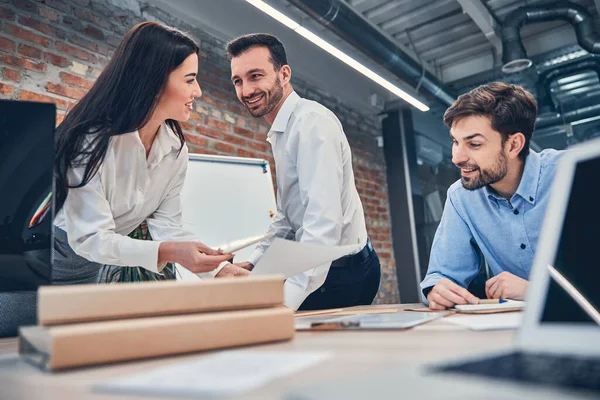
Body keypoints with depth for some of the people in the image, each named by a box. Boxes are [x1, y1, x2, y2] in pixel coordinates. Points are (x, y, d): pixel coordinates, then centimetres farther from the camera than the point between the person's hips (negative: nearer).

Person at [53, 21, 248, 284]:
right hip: (65, 253, -5)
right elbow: (90, 238, -31)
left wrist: (217, 268, -25)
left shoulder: (176, 150, -9)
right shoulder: (93, 139, -29)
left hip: (116, 260, 5)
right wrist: (167, 252, -45)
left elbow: (166, 225, -12)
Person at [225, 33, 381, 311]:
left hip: (340, 272, -9)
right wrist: (253, 263, 5)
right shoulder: (283, 132, 13)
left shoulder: (312, 121, -19)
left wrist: (286, 299, -33)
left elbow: (324, 221, -29)